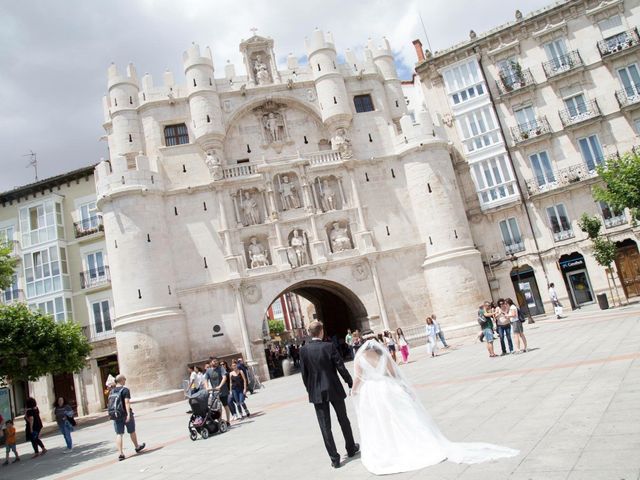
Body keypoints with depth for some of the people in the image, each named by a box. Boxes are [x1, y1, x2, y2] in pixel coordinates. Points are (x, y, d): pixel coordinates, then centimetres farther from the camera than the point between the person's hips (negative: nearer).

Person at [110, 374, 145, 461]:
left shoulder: (112, 391, 8)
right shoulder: (125, 390, -12)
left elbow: (110, 403, 13)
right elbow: (127, 402, -21)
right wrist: (129, 414, -25)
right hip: (125, 414, -5)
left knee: (119, 434, 3)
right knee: (132, 432, 14)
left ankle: (120, 453, -7)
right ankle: (137, 447, 32)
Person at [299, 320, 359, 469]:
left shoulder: (303, 350, -7)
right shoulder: (329, 346, -11)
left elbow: (304, 373, -2)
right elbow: (341, 367, -10)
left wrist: (310, 390, 11)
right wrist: (351, 383, 4)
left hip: (316, 392, 0)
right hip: (334, 389, 0)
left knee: (325, 426, 6)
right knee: (343, 420, 18)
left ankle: (334, 458, 6)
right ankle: (351, 448, 34)